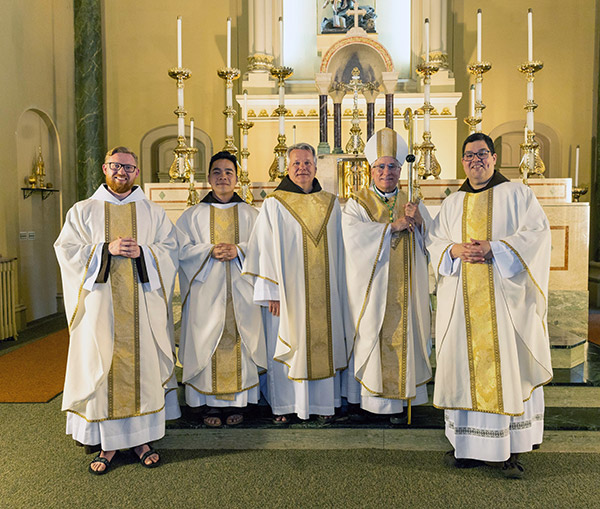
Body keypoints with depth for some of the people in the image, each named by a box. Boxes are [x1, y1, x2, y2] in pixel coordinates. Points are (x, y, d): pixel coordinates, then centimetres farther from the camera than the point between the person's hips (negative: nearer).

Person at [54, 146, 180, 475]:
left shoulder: (153, 213, 11)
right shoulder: (83, 211, 9)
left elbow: (170, 249, 5)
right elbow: (66, 249, 0)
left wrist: (142, 252, -13)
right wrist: (106, 249, -13)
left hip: (142, 305, 1)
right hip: (100, 304, 0)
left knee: (142, 365, 3)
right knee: (103, 368, 1)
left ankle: (140, 437, 17)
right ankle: (107, 442, 14)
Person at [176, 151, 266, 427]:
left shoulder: (249, 214, 12)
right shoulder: (193, 214, 11)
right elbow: (182, 248, 3)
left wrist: (239, 250, -14)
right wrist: (210, 251, -13)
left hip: (241, 291, 0)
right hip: (206, 291, 0)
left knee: (238, 343, -1)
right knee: (207, 343, -2)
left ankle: (236, 402, 9)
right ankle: (214, 403, 9)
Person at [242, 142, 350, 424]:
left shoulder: (331, 204, 10)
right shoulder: (274, 204, 0)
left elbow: (338, 250, 13)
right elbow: (264, 250, -4)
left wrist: (339, 292, 9)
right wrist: (271, 291, -10)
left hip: (323, 292, 3)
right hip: (288, 292, -3)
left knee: (324, 344, 8)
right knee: (285, 345, 2)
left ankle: (323, 402, 21)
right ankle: (283, 404, 17)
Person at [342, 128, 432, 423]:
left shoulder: (411, 203, 13)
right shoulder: (357, 203, 3)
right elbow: (352, 233, -16)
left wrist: (419, 221, -11)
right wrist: (392, 226, -17)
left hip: (404, 290, 3)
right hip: (371, 288, -3)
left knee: (402, 336, 4)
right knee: (371, 337, -2)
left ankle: (398, 397, 13)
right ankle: (372, 396, 9)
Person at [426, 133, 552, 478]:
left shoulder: (517, 194, 7)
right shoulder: (453, 203, 17)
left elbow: (537, 231, -3)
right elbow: (434, 241, 14)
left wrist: (493, 248, -15)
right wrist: (455, 250, -8)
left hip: (505, 297, -3)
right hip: (462, 302, 3)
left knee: (509, 367, -3)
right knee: (466, 367, 3)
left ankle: (513, 448, 7)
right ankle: (469, 443, 12)